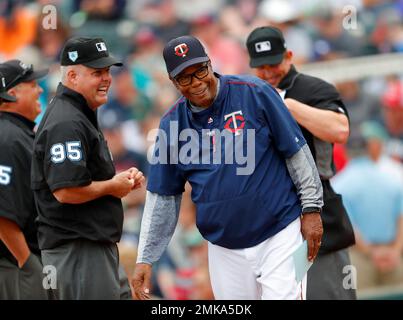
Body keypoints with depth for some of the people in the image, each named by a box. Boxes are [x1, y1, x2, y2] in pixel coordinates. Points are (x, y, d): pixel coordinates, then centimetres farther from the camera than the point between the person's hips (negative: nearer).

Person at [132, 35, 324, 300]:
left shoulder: (254, 93, -7)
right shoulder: (172, 123, 3)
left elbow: (296, 151, -2)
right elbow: (162, 198, 8)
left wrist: (311, 208, -5)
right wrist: (146, 259, 3)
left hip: (279, 232, -3)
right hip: (224, 247, 3)